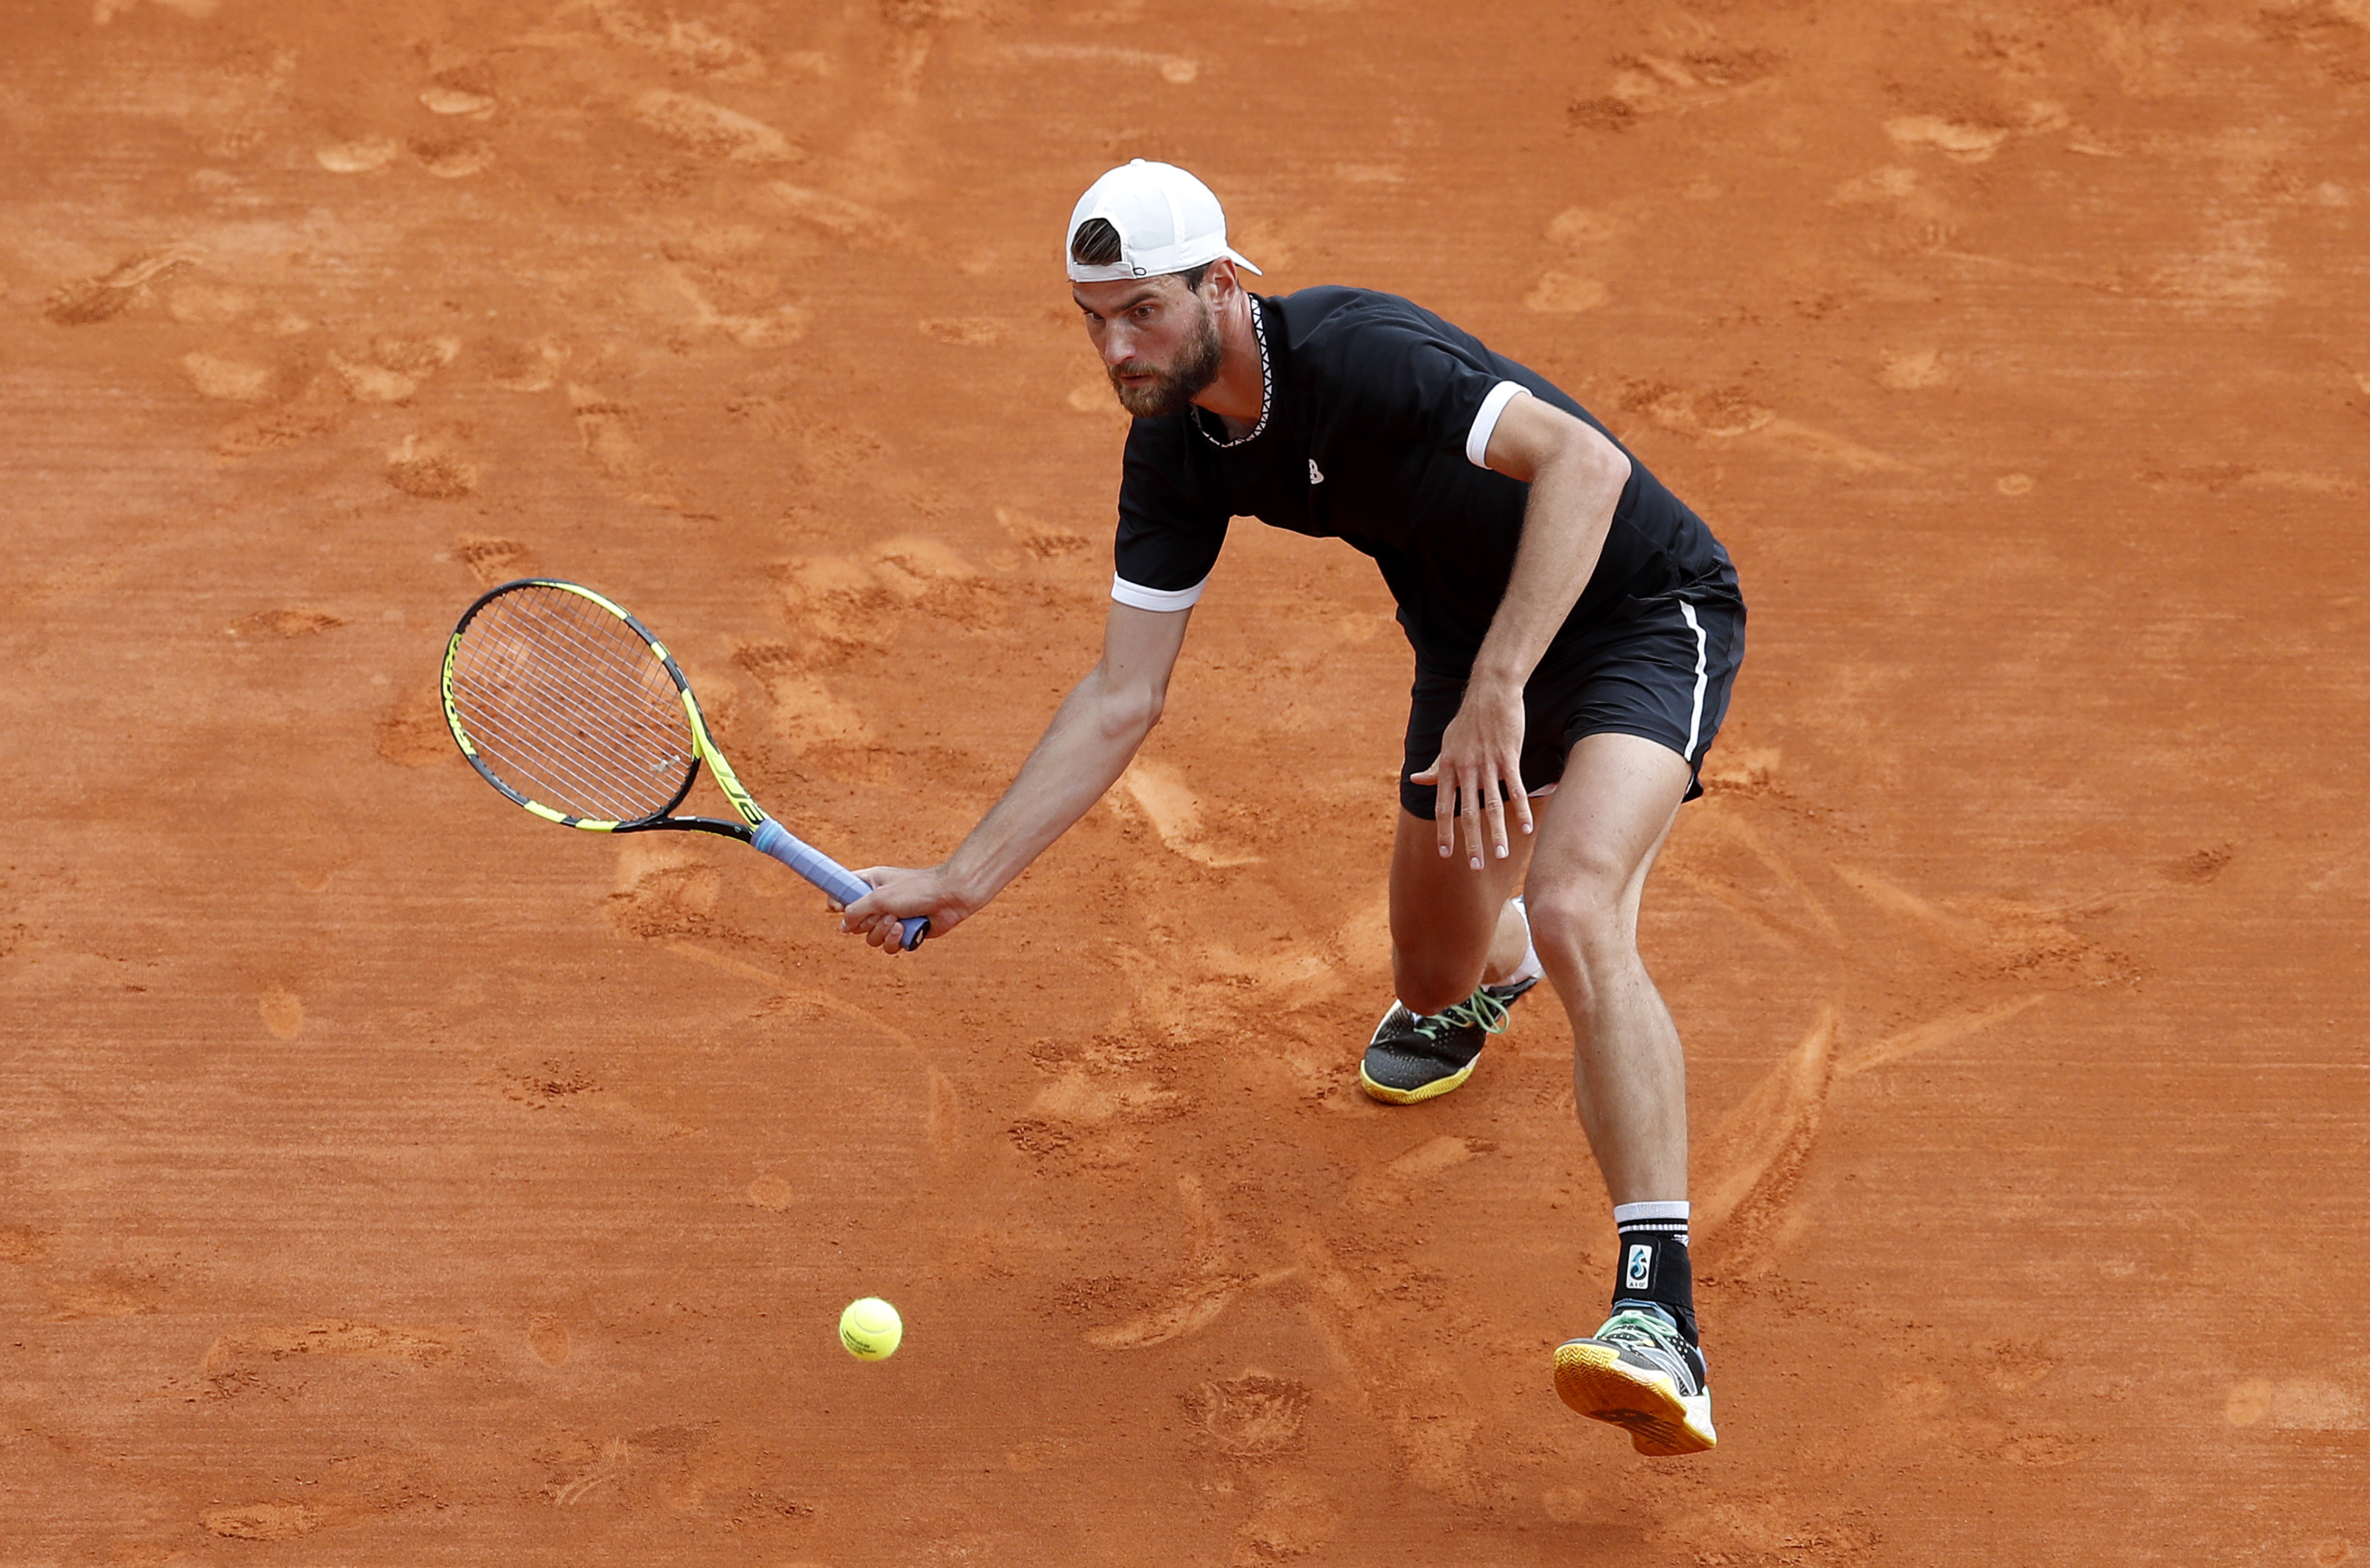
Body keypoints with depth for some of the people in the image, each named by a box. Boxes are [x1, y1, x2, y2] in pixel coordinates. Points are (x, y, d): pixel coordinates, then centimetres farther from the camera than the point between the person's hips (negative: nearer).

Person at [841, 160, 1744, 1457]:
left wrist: (1498, 691, -43)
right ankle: (1489, 961, 59)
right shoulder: (1176, 454, -8)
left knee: (1576, 914, -32)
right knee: (1434, 990, 16)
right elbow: (1122, 696, -3)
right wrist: (963, 879, -9)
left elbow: (1585, 460, -37)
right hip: (1468, 644, 8)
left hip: (1640, 612, -7)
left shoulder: (1358, 356, -31)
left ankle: (1659, 1316, -36)